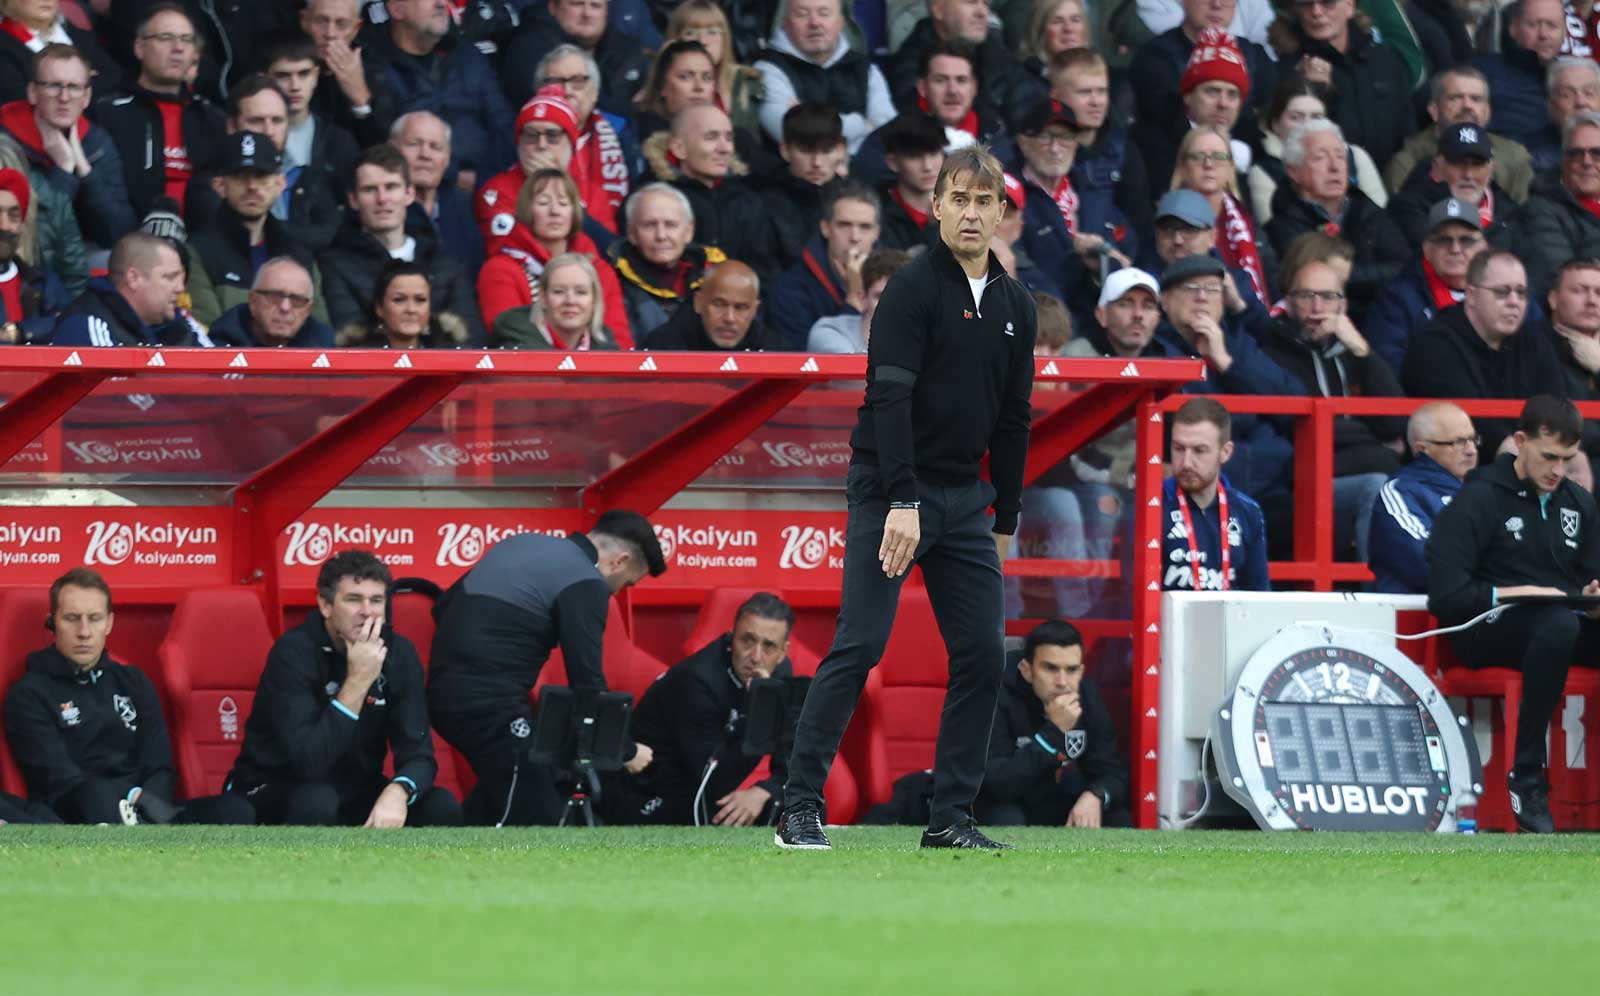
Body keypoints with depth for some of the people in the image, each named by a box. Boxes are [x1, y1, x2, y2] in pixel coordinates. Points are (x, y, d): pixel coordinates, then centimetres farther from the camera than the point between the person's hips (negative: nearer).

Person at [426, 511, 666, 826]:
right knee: (534, 819, -7)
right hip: (489, 702, -9)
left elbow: (442, 607, 23)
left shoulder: (523, 543, 20)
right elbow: (587, 682, -8)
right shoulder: (585, 583, -6)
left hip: (444, 689, 9)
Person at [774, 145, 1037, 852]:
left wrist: (1004, 521, 17)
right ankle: (800, 808, -10)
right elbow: (890, 398, -18)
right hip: (890, 493, -7)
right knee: (860, 646, -12)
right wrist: (903, 503, -26)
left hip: (964, 499, 7)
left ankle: (951, 817, 7)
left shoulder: (1015, 307, 11)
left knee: (981, 655, 1)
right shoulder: (912, 290, -10)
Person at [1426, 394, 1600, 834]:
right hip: (1487, 631, -5)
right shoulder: (1480, 499, -3)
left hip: (1562, 624, 5)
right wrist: (1519, 594, -17)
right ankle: (1527, 779, -33)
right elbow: (1446, 596, -11)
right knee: (1559, 622, -39)